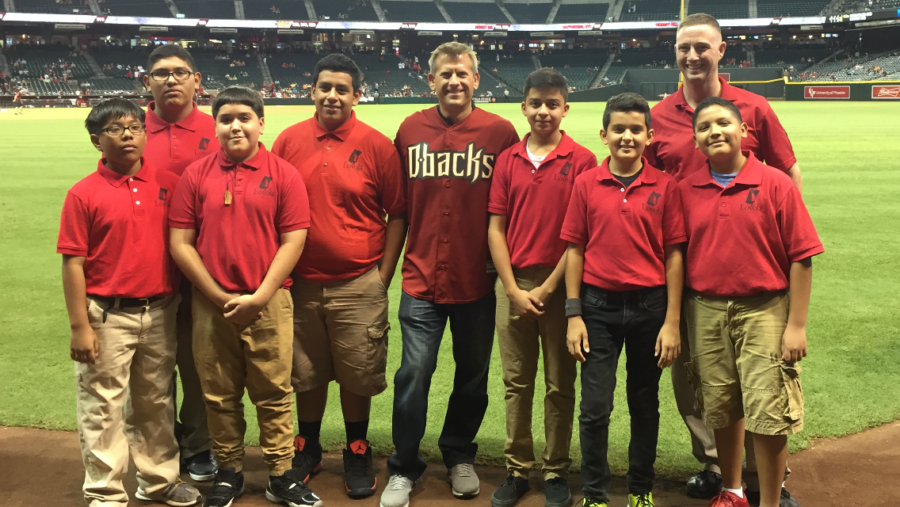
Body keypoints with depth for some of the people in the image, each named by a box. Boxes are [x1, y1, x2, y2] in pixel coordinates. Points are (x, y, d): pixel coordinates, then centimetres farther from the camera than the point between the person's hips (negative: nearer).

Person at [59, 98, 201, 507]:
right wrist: (79, 327, -12)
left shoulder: (168, 184, 2)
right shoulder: (83, 194, -7)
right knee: (103, 408, 4)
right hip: (107, 317, -4)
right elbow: (73, 263, -8)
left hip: (160, 314, 4)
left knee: (156, 402, 17)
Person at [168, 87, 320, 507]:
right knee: (219, 395, 11)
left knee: (273, 393, 5)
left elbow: (293, 241, -4)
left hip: (269, 304, -1)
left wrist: (259, 297, -10)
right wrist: (220, 296, -6)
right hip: (211, 304, 2)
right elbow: (180, 243, 1)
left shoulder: (283, 174, 0)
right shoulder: (196, 175, 4)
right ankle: (229, 473, 27)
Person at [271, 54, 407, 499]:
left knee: (358, 376, 7)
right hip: (300, 284, 2)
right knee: (306, 374, 14)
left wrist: (383, 276, -3)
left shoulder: (378, 146, -4)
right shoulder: (288, 141, 2)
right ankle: (307, 450, 33)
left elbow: (397, 215, 0)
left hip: (359, 286, -2)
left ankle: (358, 456, 26)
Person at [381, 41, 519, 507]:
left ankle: (459, 457, 35)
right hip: (421, 277, 0)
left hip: (477, 280, 0)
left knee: (473, 375, 14)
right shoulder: (411, 129, 3)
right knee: (413, 373, -2)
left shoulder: (500, 132, -3)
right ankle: (403, 469, 15)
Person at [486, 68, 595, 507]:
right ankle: (517, 469, 20)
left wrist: (547, 288, -9)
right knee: (516, 382, 9)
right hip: (513, 284, 3)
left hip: (559, 285, -3)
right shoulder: (507, 160, 6)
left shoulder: (582, 161, -3)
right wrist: (514, 289, -4)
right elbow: (495, 229, 4)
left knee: (560, 384, 7)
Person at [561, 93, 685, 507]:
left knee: (645, 405, 14)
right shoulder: (586, 184, 0)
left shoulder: (665, 187, -2)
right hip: (599, 306, 0)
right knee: (594, 408, 2)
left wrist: (672, 322, -4)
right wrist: (573, 315, -3)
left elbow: (674, 255, -1)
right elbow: (574, 250, 2)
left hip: (649, 306, 0)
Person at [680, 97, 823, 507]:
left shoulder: (775, 184, -7)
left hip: (764, 310, -3)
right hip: (705, 312, 3)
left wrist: (796, 324, -9)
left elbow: (801, 257, -7)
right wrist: (679, 319, 4)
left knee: (768, 412, 0)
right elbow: (678, 254, 7)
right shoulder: (686, 190, 2)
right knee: (721, 408, 16)